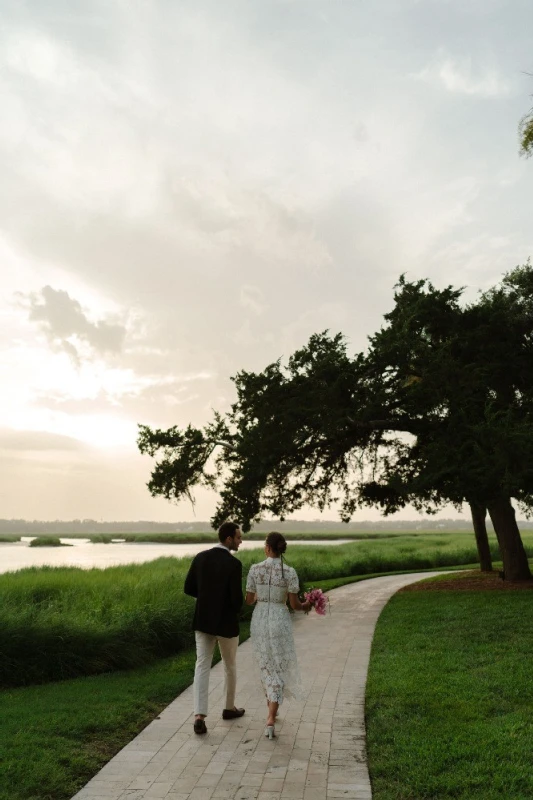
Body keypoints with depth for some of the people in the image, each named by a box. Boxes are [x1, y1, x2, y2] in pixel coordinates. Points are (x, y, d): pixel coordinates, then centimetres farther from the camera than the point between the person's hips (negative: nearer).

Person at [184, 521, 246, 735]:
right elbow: (237, 598, -20)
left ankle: (199, 716, -4)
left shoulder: (200, 558, -3)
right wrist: (235, 610, 4)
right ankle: (229, 708, 34)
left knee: (202, 666, 6)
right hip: (226, 623, -4)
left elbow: (188, 588, 2)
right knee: (230, 666, 17)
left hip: (203, 620, 4)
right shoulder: (234, 564, -20)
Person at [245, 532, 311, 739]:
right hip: (280, 622, -2)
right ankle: (270, 720, -6)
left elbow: (249, 600, -1)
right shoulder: (290, 572, -12)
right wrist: (306, 606, 16)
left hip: (259, 621, 2)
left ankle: (272, 709, 37)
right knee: (279, 669, 7)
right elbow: (294, 604, -7)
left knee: (266, 665, 22)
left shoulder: (254, 569, -8)